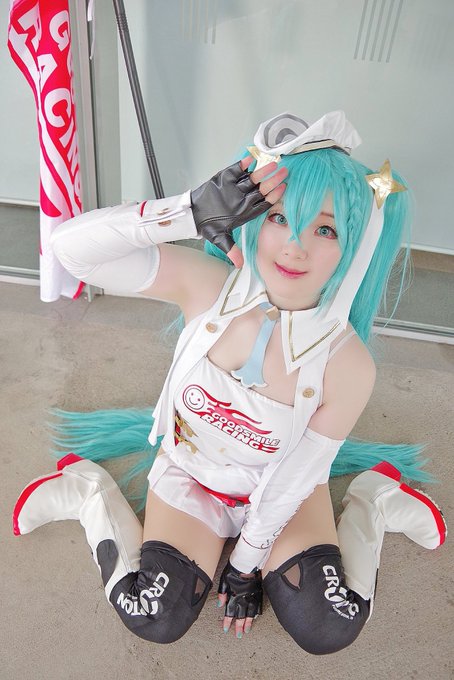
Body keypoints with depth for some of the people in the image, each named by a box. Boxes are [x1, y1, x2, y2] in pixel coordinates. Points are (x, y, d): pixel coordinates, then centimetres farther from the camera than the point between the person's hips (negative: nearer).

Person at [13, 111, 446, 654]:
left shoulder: (347, 365, -28)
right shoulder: (206, 287, -28)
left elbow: (293, 479, -17)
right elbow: (70, 246, -34)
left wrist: (245, 568, -5)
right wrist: (193, 213, -44)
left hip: (279, 487, 0)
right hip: (189, 471, 1)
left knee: (328, 631, -8)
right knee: (156, 622, -9)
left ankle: (372, 503, 17)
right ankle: (89, 492, 15)